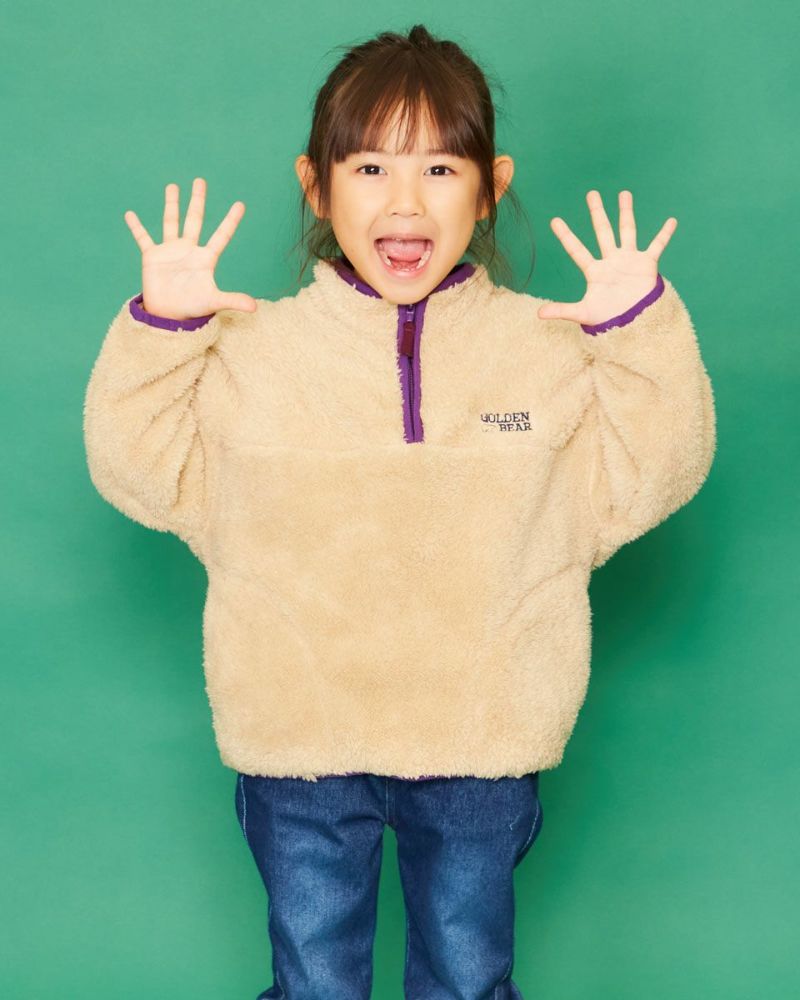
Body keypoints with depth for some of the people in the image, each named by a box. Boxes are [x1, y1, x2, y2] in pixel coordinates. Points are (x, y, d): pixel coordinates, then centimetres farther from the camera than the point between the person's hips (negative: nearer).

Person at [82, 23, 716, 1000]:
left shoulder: (549, 348, -4)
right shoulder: (252, 349, -5)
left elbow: (644, 476, -5)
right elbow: (145, 468, -3)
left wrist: (642, 332, -15)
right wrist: (158, 331, -15)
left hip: (481, 742, 1)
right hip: (298, 741, 0)